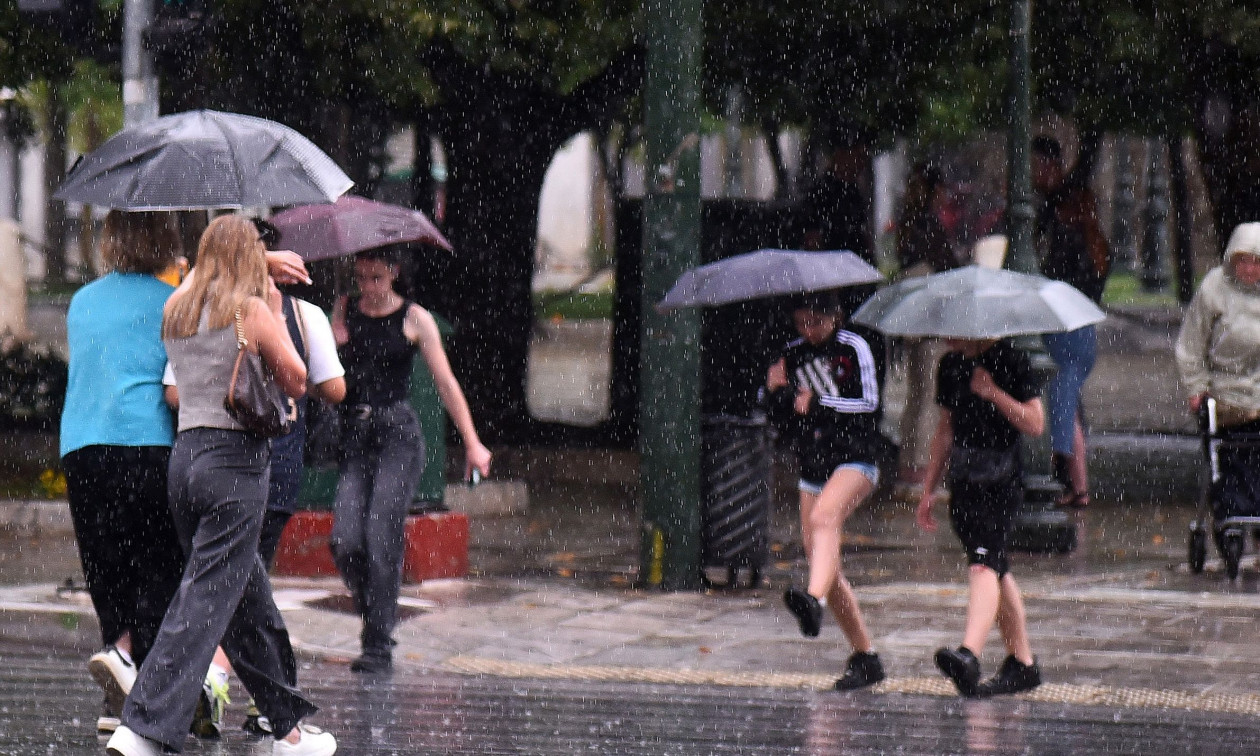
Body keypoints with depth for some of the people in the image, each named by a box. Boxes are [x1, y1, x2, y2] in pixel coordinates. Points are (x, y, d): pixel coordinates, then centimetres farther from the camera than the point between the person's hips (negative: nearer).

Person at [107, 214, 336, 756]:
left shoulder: (175, 310, 11)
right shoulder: (252, 311, -6)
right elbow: (296, 381, 2)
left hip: (184, 454, 7)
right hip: (236, 457, -7)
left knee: (249, 597, 16)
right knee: (207, 598, -10)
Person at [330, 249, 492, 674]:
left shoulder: (414, 319, 4)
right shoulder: (344, 312, 13)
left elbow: (446, 383, 5)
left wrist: (472, 443, 2)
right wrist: (334, 346, -7)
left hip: (398, 434, -3)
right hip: (353, 435, 3)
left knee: (382, 539, -14)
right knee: (344, 542, -10)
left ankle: (378, 646, -9)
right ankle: (377, 617, 14)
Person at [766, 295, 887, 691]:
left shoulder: (853, 348, -3)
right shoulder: (792, 355, 12)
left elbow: (868, 404, -11)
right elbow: (785, 421, 14)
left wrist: (817, 404, -14)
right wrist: (777, 393, -5)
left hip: (854, 459, -7)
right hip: (812, 465, 7)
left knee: (824, 518, -35)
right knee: (820, 561, 2)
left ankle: (814, 599, -59)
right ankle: (865, 656, 10)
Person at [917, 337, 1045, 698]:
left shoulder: (1009, 361, -7)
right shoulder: (950, 365, 13)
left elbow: (1035, 424, -10)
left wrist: (993, 392, -19)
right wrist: (928, 490, 22)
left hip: (1000, 482, -8)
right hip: (963, 482, 8)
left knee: (983, 563, -22)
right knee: (996, 571, 14)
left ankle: (969, 654, -39)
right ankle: (1023, 662, 23)